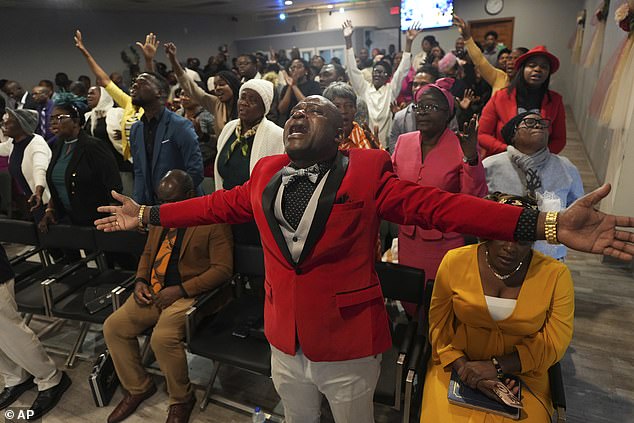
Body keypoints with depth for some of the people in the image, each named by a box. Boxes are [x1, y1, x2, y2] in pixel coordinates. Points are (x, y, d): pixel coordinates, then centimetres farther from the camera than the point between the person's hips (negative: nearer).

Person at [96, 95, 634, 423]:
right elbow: (218, 204, 9)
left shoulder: (368, 171, -15)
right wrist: (147, 215, 15)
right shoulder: (265, 174, 0)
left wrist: (546, 224, -32)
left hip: (348, 347, -4)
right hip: (283, 343, 4)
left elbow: (438, 204, -22)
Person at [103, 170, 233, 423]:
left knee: (163, 338, -29)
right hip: (152, 292, 8)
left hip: (188, 295, -8)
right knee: (112, 327, -4)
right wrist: (140, 281, 4)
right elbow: (147, 253, 24)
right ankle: (138, 388, 18)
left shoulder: (214, 221, -11)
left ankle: (181, 400, 1)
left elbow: (223, 268, -16)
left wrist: (180, 290, -20)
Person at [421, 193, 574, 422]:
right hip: (457, 364, 0)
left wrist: (497, 366, -14)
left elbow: (553, 344, -4)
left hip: (521, 374, 1)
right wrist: (462, 365, -14)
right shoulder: (455, 261, -8)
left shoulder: (555, 275, -7)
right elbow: (439, 323, 0)